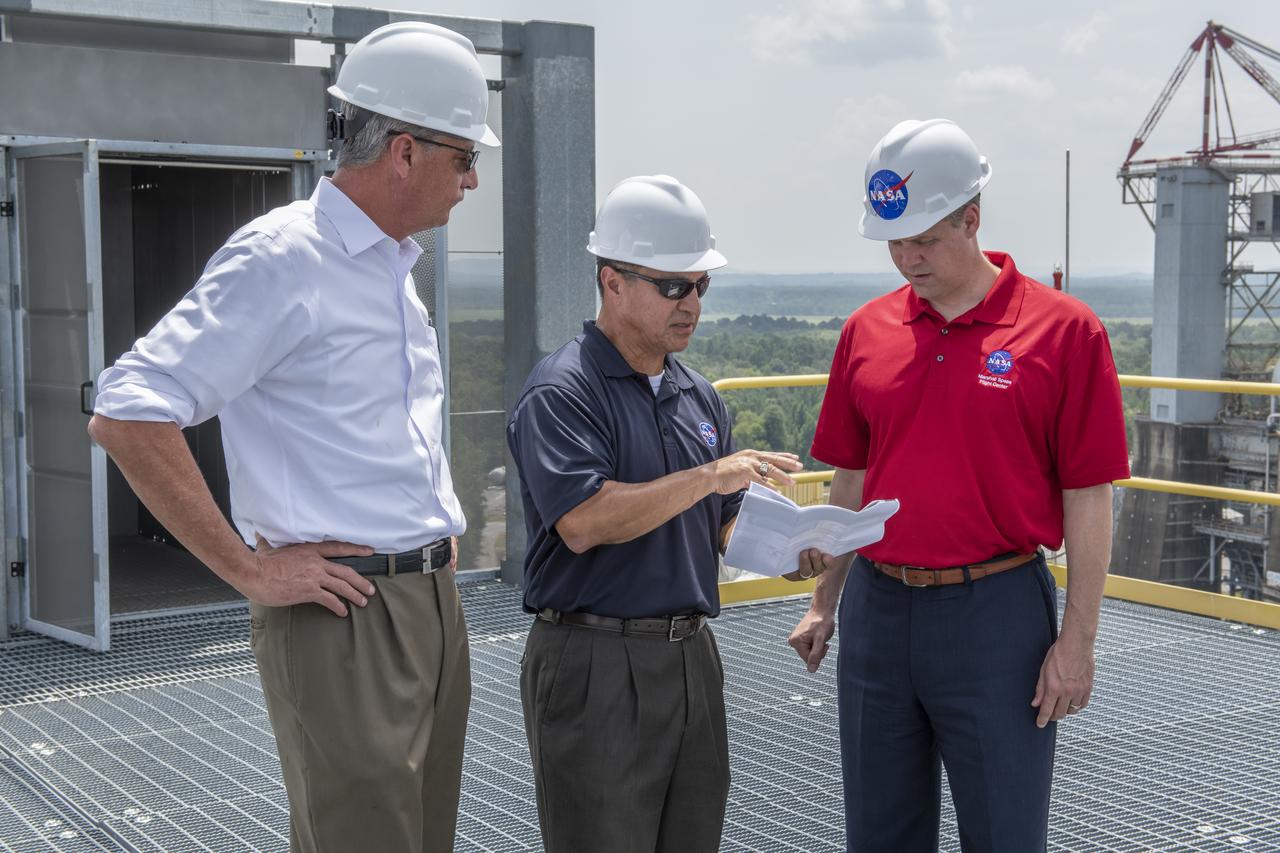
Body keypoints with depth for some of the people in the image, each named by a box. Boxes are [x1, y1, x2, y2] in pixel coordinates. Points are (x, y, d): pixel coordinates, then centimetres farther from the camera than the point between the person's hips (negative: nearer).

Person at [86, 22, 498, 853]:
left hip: (433, 604, 9)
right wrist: (250, 570, -18)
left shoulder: (394, 267, 14)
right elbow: (127, 417, -21)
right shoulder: (285, 257, -14)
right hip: (344, 618, -8)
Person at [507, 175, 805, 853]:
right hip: (595, 663, -7)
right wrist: (706, 477, -22)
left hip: (692, 657, 7)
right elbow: (583, 522, -23)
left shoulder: (699, 397, 15)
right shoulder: (562, 390, -10)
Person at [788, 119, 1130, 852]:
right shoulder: (869, 331, 5)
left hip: (996, 612, -4)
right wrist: (825, 603, 13)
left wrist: (1078, 639, -9)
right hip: (879, 607, 5)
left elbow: (1088, 497, -7)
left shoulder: (1063, 331, -8)